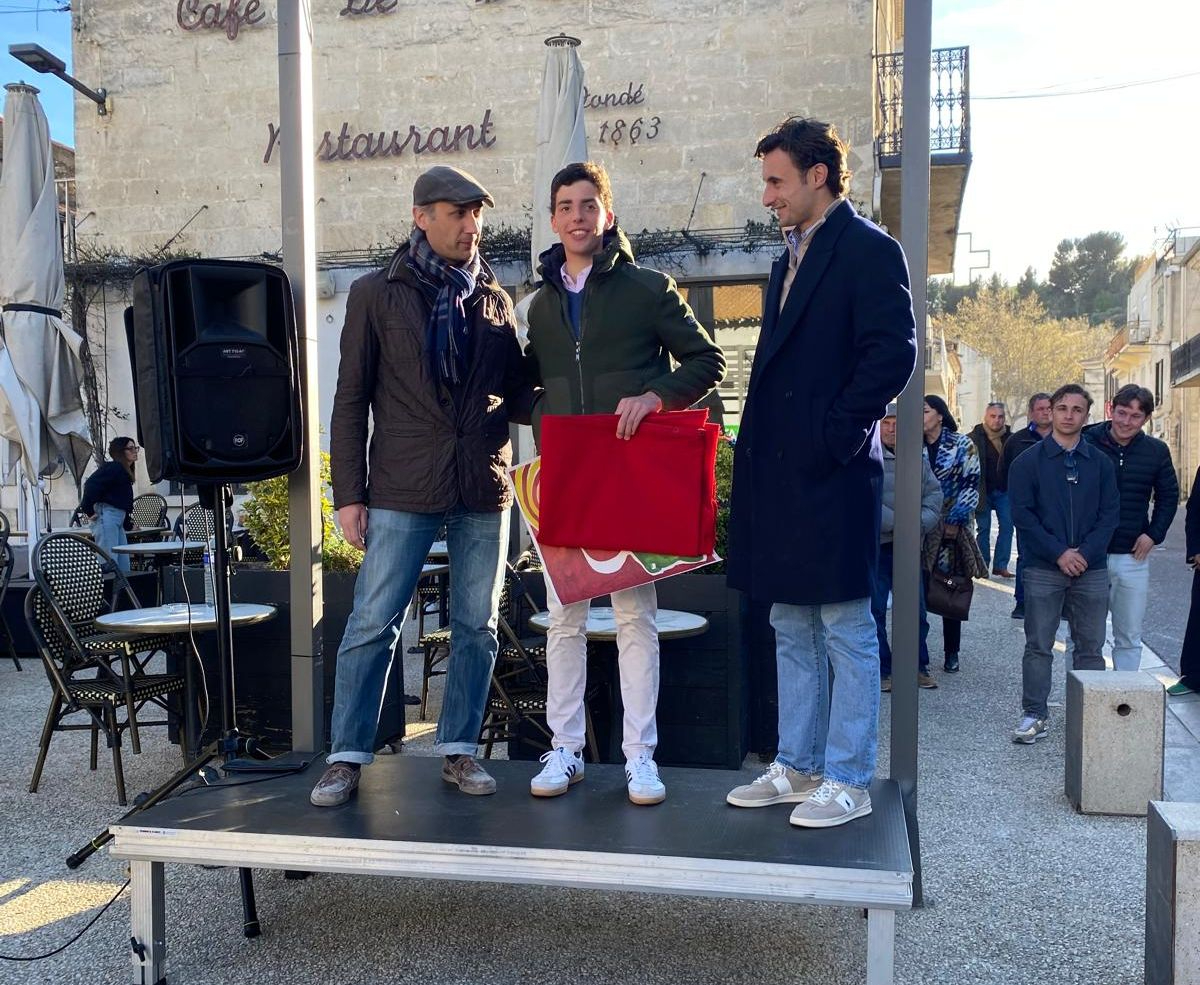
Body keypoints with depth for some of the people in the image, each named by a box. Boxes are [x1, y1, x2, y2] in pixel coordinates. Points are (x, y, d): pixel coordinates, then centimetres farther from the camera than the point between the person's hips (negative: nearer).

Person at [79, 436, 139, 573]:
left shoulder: (125, 471, 20)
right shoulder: (113, 468, -10)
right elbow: (91, 484, -20)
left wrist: (127, 523, 21)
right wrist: (88, 510, -18)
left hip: (118, 519, 10)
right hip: (106, 515, -10)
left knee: (124, 568, 8)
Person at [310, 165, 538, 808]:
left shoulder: (494, 300, 13)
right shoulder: (377, 294, 4)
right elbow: (351, 400, 2)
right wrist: (349, 494, -3)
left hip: (483, 489, 3)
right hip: (402, 489, -3)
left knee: (476, 628, 9)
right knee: (372, 624, 0)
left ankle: (458, 750, 22)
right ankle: (347, 756, 13)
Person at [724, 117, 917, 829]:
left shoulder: (868, 249, -6)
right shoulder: (791, 261, 20)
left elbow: (894, 350, -16)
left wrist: (837, 432, -15)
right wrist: (761, 443, 11)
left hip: (831, 472, -9)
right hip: (779, 470, 9)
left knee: (846, 631, 0)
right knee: (791, 631, 14)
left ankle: (848, 782, 10)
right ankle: (798, 768, 25)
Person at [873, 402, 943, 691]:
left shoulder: (919, 458, 8)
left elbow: (934, 494, 4)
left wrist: (919, 523, -13)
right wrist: (897, 523, -20)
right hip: (874, 546, -4)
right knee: (875, 610, 2)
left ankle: (918, 666, 24)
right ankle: (881, 670, 12)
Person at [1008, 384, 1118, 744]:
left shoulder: (1100, 463, 8)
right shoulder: (1028, 461, 1)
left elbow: (1110, 514, 4)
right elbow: (1022, 514, -5)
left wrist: (1086, 552, -11)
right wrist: (1058, 553, -13)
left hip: (1091, 569, 2)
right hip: (1043, 569, -2)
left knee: (1091, 647, 8)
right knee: (1038, 646, 2)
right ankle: (1034, 715, 10)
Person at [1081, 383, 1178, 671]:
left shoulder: (1156, 451, 4)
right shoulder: (1086, 443, -6)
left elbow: (1168, 496, 16)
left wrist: (1154, 534, 3)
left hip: (1133, 558, 3)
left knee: (1129, 637, 11)